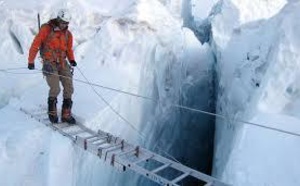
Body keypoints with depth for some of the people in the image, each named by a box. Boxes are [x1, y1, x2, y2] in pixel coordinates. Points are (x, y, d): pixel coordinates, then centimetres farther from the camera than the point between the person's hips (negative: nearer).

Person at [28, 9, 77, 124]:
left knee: (69, 88, -4)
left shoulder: (68, 34, 8)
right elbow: (35, 45, -4)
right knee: (55, 89, -15)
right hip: (49, 63, -5)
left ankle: (66, 114, 8)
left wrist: (71, 60, -2)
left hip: (62, 63, 5)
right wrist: (31, 61, -5)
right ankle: (52, 112, 9)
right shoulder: (46, 29, -5)